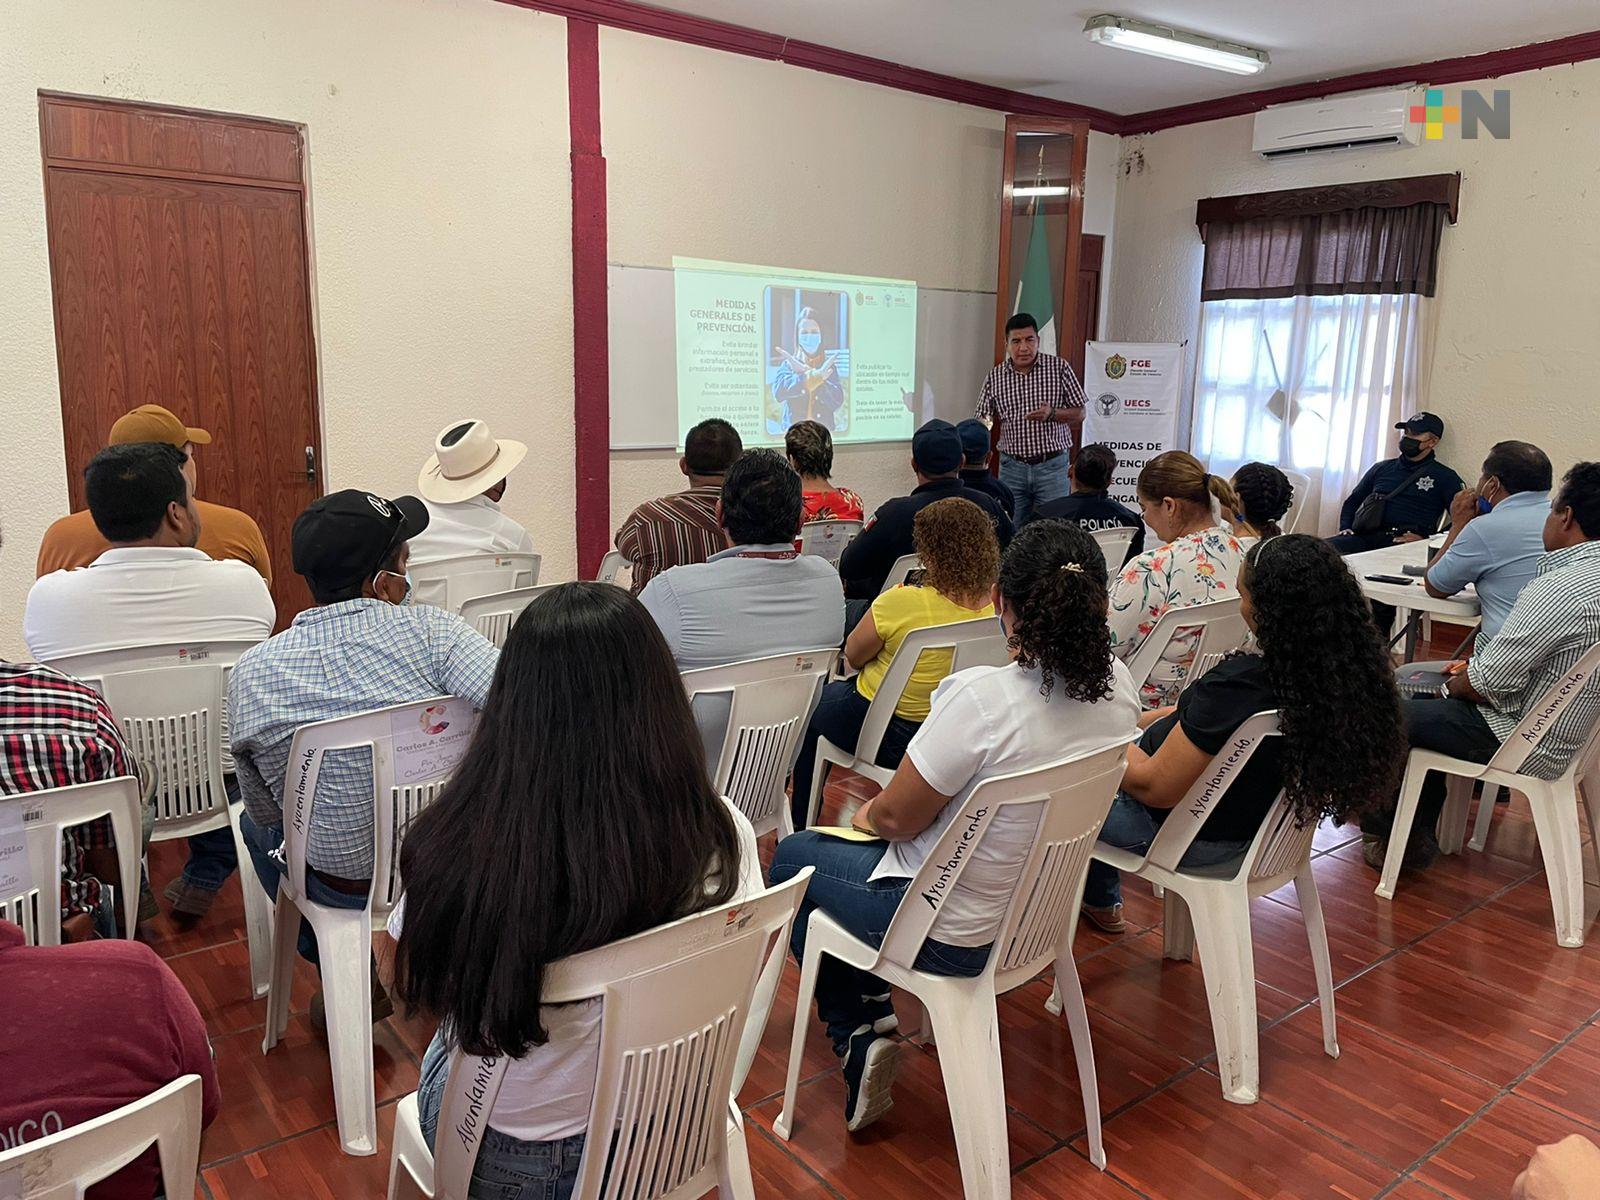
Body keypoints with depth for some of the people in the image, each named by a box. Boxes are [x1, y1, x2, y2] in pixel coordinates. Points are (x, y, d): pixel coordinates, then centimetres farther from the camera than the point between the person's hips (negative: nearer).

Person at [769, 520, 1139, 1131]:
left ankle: (859, 1034, 19)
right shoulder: (1118, 684, -12)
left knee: (792, 858, 18)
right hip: (1046, 910, 7)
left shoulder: (981, 697, -34)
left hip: (954, 934, -7)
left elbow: (898, 817, -19)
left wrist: (867, 813, 1)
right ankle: (874, 1006, 31)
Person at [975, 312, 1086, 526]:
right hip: (1012, 466, 1)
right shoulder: (995, 377, 3)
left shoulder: (1059, 368, 0)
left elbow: (1079, 414, 2)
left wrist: (1052, 414, -16)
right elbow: (983, 419, 8)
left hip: (1052, 466, -1)